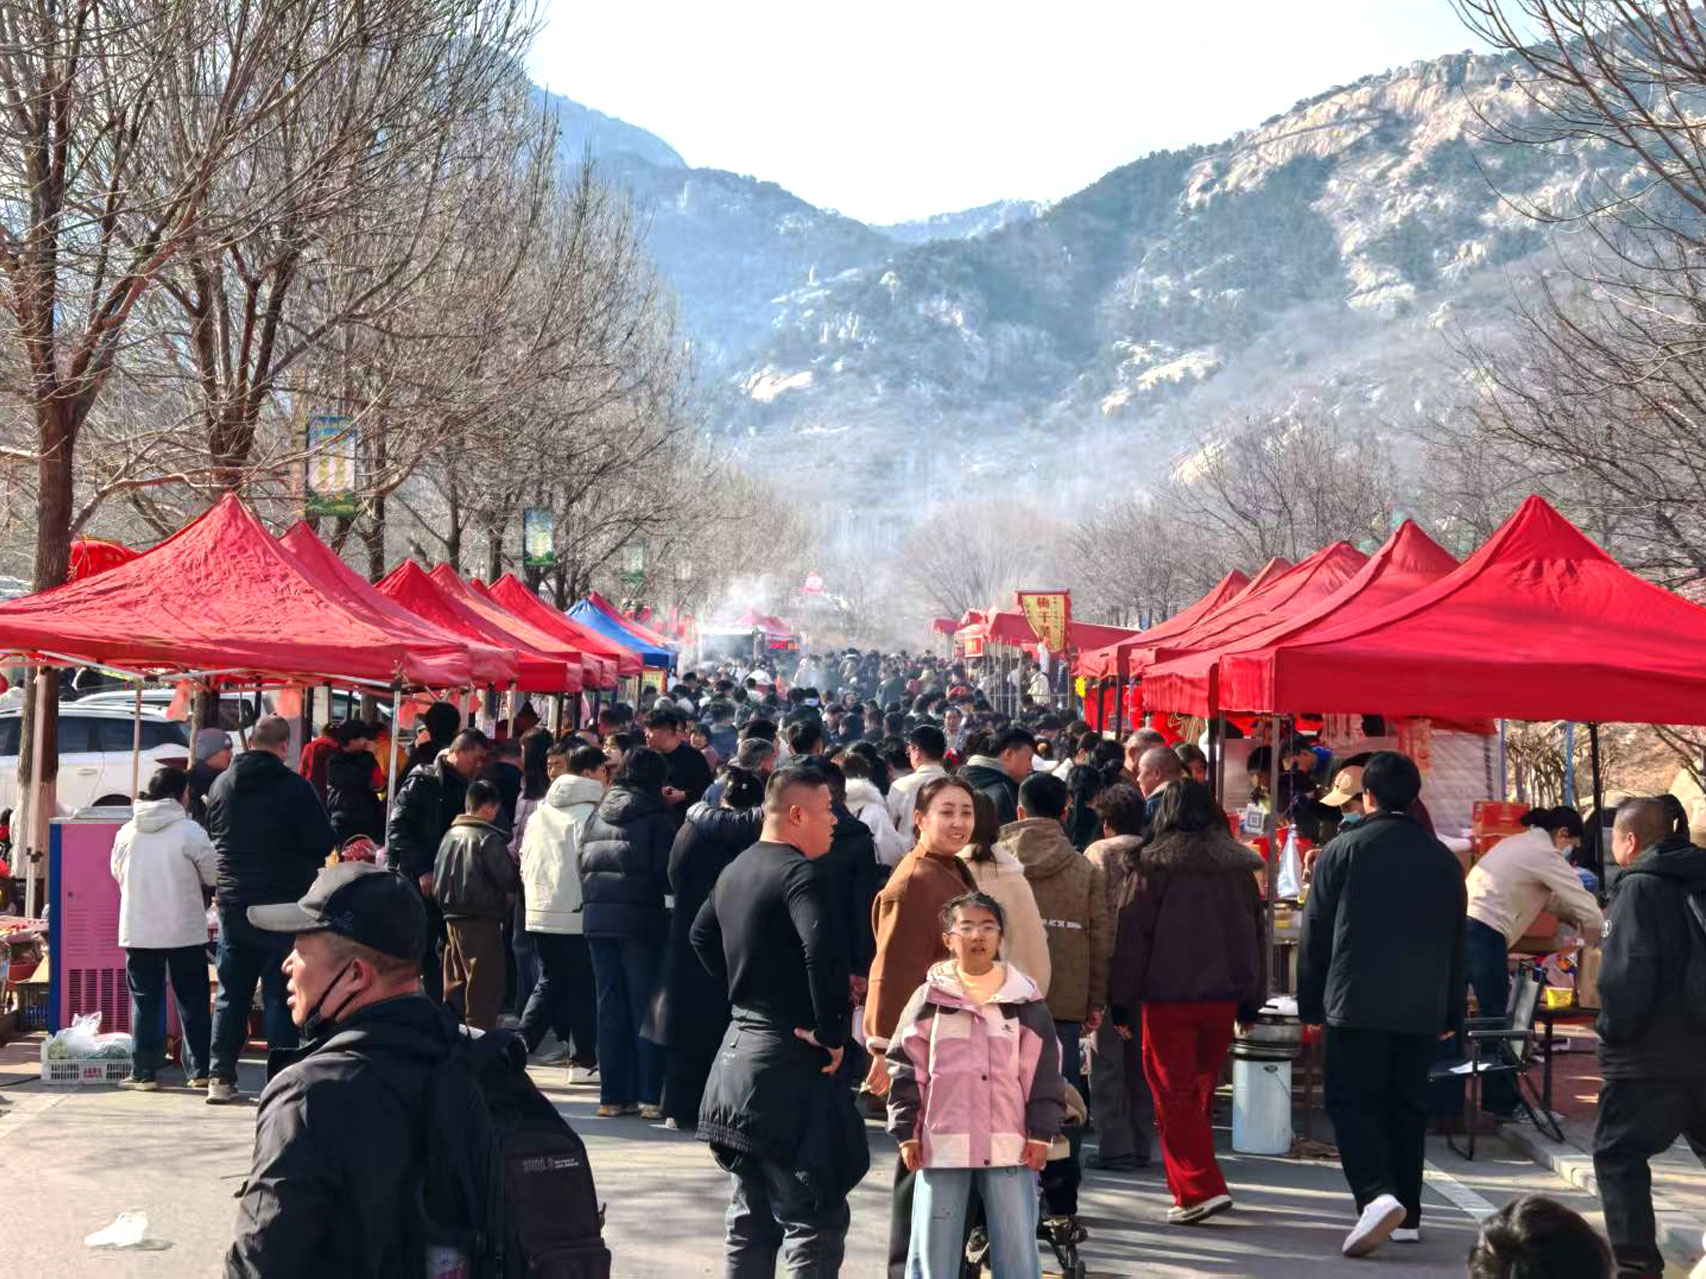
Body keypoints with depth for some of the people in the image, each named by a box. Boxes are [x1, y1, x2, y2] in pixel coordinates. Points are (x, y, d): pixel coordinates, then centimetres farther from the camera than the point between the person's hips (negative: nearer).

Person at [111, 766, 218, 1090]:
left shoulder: (126, 832, 2)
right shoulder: (189, 831, -10)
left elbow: (118, 874, 14)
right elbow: (214, 875, -6)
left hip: (137, 931, 3)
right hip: (185, 930, -2)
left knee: (144, 1002, 8)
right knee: (192, 1002, 8)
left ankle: (144, 1072, 7)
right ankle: (199, 1069, 12)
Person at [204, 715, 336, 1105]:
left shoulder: (221, 784, 4)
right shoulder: (294, 787, -12)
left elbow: (211, 837, 14)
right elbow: (322, 843, -11)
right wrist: (299, 860, 10)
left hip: (232, 905, 4)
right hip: (283, 904, -4)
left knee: (231, 993, 12)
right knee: (280, 995, 1)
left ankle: (220, 1077, 12)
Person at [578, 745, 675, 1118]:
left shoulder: (598, 815, 10)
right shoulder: (656, 817, -7)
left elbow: (582, 864, 12)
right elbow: (666, 874, -10)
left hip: (597, 917, 5)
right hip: (641, 919, -5)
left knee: (610, 1007, 10)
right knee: (645, 1008, 2)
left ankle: (613, 1095, 12)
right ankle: (650, 1097, 1)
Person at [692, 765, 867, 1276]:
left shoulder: (736, 869, 12)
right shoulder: (798, 872, -17)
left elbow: (702, 936, 28)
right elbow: (822, 951, -32)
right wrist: (831, 1033, -21)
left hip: (739, 1046, 9)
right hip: (787, 1060, -9)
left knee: (750, 1221, 17)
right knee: (816, 1220, -5)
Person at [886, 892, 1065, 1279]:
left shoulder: (1024, 999, 4)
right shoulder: (930, 998, 2)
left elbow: (1043, 1071, 5)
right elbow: (906, 1069, 4)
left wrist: (1041, 1132, 0)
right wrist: (907, 1132, 0)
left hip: (1010, 1145, 0)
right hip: (941, 1143, 0)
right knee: (933, 1245, 4)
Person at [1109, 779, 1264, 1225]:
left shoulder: (1153, 866, -7)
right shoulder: (1238, 866, 8)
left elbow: (1132, 933, -6)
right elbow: (1254, 932, 13)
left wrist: (1121, 998, 0)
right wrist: (1252, 997, 20)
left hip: (1168, 994, -5)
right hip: (1223, 997, 5)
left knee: (1173, 1093, -1)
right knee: (1200, 1090, 17)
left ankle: (1201, 1188, -11)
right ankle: (1189, 1182, 26)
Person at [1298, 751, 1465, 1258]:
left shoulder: (1342, 850, -4)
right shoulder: (1444, 860, 9)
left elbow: (1316, 934, -2)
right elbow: (1456, 943, 14)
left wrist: (1311, 1003, 6)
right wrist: (1452, 1015, 19)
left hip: (1357, 1003, -4)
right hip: (1422, 1008, 4)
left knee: (1351, 1101, 0)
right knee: (1407, 1106, 11)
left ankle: (1377, 1194, -21)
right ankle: (1406, 1215, 15)